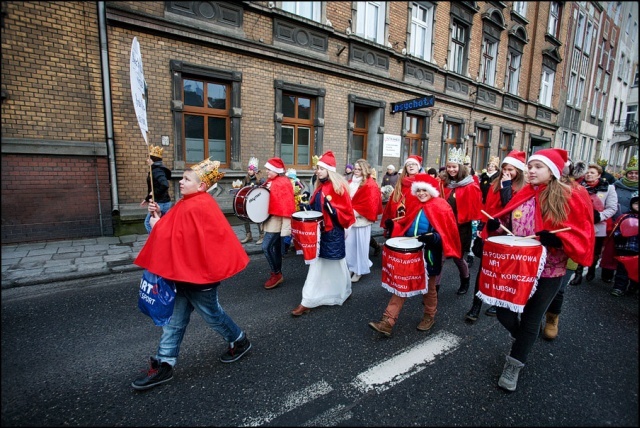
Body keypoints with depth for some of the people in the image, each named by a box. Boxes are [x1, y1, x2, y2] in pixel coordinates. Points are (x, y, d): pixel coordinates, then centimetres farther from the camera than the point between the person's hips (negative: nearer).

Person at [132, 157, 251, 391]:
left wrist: (157, 225, -8)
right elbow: (175, 227, 12)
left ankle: (240, 341, 33)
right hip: (188, 269, 9)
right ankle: (164, 365, 27)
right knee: (175, 317, 14)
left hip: (200, 271, -9)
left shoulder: (196, 207, -24)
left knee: (210, 312, 11)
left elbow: (177, 236, -22)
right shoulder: (190, 203, 7)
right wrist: (160, 215, 0)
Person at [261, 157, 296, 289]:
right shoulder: (269, 181, 11)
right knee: (276, 248, 15)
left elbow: (287, 206, -21)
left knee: (266, 247, -11)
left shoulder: (284, 183, -17)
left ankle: (276, 273, 5)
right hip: (270, 219, 9)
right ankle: (278, 274, 26)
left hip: (277, 221, -9)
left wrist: (286, 228, -23)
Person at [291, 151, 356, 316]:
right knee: (317, 263, 11)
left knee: (334, 263, 6)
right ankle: (308, 302, 20)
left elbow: (346, 210, -14)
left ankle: (342, 292, 31)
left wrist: (331, 208, -28)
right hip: (320, 229, 8)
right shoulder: (320, 186, 11)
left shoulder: (338, 186, -12)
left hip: (333, 231, -7)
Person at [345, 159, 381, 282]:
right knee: (349, 243, 9)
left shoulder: (370, 185, -10)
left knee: (360, 245, 3)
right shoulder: (351, 182, 12)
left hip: (361, 220, -6)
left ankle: (359, 270, 17)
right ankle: (351, 267, 24)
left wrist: (355, 212, -16)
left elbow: (370, 204, -16)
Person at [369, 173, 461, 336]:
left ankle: (429, 317, 39)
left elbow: (448, 232, -11)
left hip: (429, 255, -4)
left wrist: (433, 238, -28)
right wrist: (395, 226, -3)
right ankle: (387, 322, 5)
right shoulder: (413, 204, 6)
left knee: (429, 287, 15)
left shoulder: (441, 207, -9)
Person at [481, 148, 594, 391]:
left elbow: (582, 233, -9)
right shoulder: (521, 196, 3)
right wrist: (495, 225, -9)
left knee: (531, 319, 8)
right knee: (504, 312, 6)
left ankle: (514, 365, 27)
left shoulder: (568, 198, -9)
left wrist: (557, 239, -27)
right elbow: (509, 224, 11)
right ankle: (526, 339, 40)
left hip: (548, 271, -4)